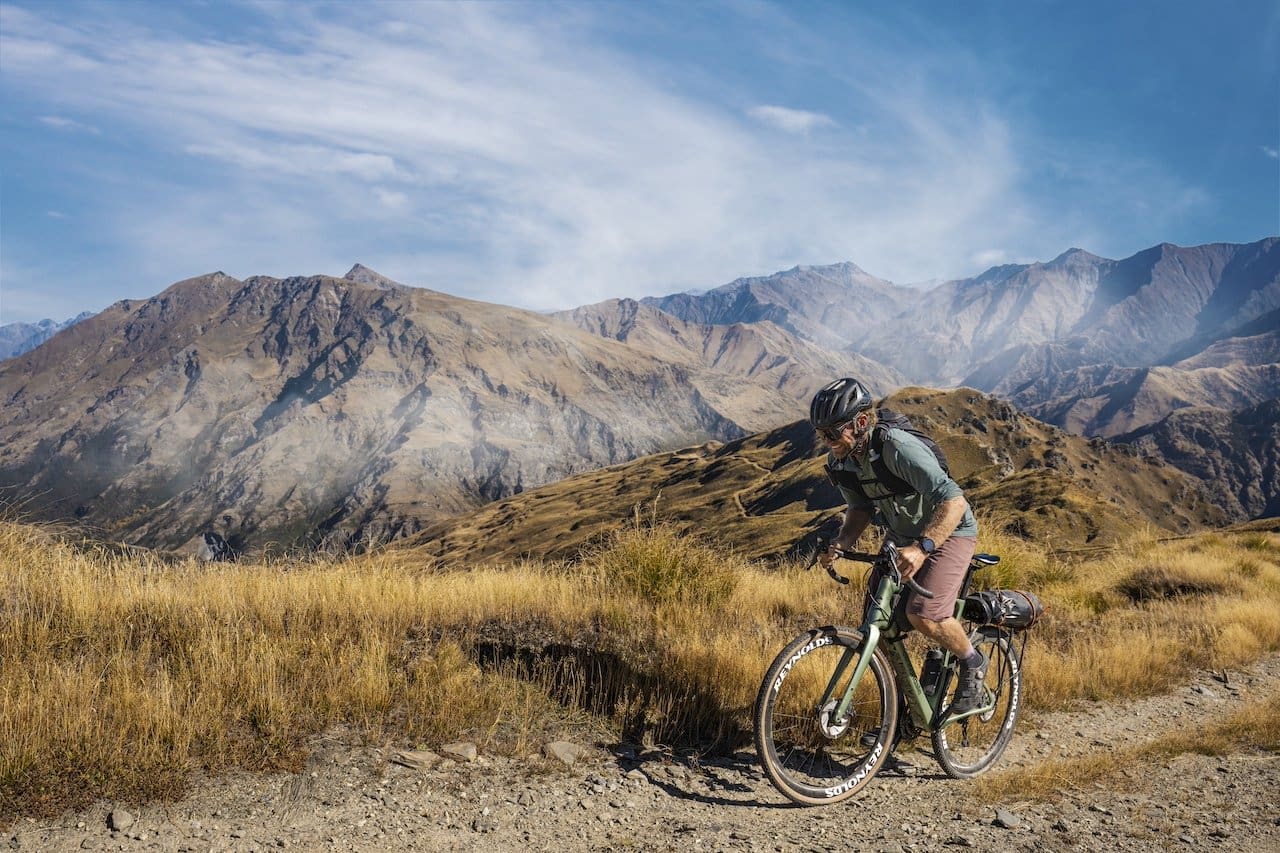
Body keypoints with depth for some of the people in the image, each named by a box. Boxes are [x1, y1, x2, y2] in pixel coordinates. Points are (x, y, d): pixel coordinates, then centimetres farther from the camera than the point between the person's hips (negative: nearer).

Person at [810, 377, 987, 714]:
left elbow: (954, 502, -39)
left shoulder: (899, 449, -33)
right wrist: (840, 544, -18)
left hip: (948, 532, -7)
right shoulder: (841, 462, -10)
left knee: (922, 614, -25)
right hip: (903, 539, 7)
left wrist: (922, 547, -52)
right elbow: (860, 509, 2)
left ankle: (973, 663, 6)